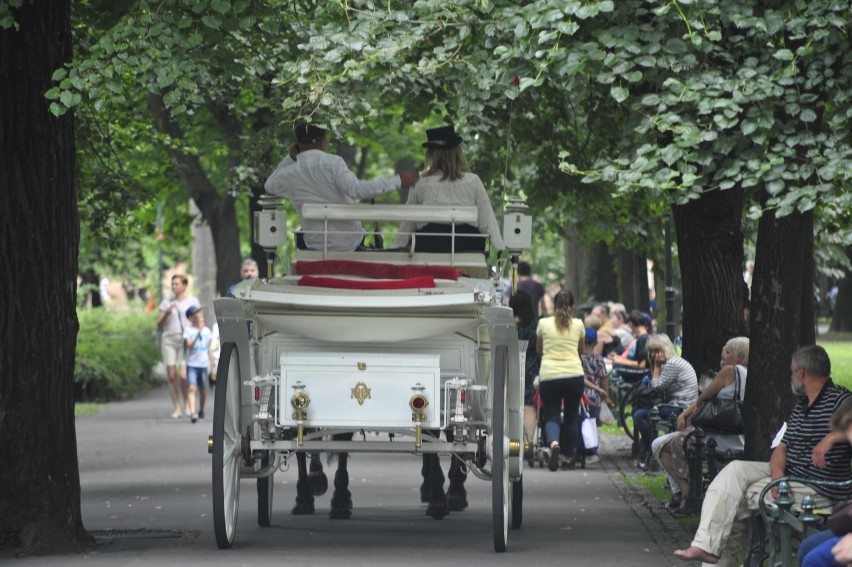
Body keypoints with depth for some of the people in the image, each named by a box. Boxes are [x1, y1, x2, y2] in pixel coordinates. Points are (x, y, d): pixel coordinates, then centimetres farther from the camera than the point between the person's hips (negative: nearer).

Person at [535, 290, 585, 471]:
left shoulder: (543, 323, 5)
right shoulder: (578, 325, 6)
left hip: (548, 376, 0)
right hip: (574, 375, 1)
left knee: (552, 416, 3)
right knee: (571, 417, 14)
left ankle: (553, 443, -27)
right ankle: (569, 457, 17)